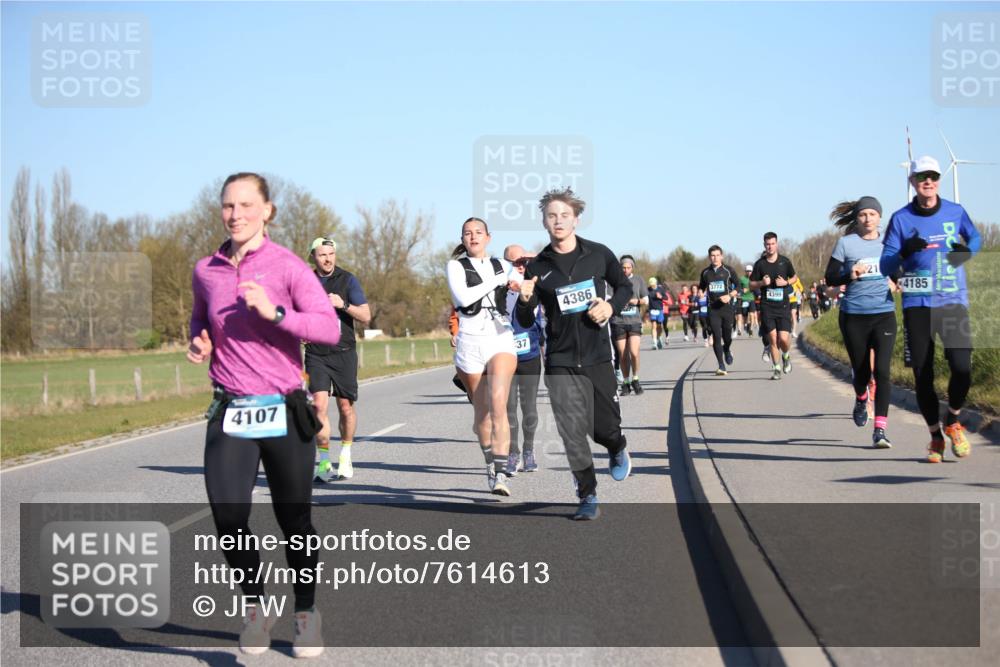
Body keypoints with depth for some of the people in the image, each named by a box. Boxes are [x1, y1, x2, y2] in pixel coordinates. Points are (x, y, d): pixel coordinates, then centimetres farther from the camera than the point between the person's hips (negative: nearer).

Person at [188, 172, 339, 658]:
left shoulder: (287, 267, -6)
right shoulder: (206, 271, 7)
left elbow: (330, 328, -14)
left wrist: (275, 312, -24)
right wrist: (199, 344, 5)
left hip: (284, 412, -2)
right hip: (229, 415, 2)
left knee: (294, 521, 9)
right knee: (228, 516, -14)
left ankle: (307, 614, 30)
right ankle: (255, 606, 11)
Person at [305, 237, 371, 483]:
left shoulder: (347, 280, -1)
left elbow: (366, 317, -6)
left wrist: (344, 305, -21)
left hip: (344, 353, -1)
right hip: (316, 354, 1)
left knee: (346, 407, 5)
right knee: (319, 405, -14)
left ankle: (345, 455, 27)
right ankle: (324, 462, -10)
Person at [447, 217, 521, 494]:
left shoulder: (502, 266, 13)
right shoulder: (456, 266, 5)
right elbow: (463, 298, -12)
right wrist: (498, 281, -7)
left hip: (501, 340, 0)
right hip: (470, 343, 0)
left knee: (498, 406, -18)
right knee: (481, 411, 8)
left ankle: (500, 474, -24)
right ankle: (490, 464, 27)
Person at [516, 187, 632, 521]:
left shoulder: (598, 255, -2)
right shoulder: (537, 267, -1)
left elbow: (624, 286, 14)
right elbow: (525, 321, 2)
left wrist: (612, 306, -7)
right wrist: (525, 300, -20)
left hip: (598, 357, 0)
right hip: (560, 363, 0)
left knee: (605, 427, 7)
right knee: (573, 433, -6)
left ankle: (618, 450, 44)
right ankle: (588, 497, 8)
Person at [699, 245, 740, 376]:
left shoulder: (728, 271, 2)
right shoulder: (705, 272, 8)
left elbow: (738, 286, 3)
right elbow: (702, 286, 23)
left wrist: (730, 296, -14)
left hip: (726, 307, -1)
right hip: (713, 308, 1)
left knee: (727, 337, 3)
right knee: (716, 337, -9)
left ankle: (727, 351, 40)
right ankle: (721, 366, -7)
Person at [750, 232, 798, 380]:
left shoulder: (785, 261, 2)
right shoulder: (760, 264, 2)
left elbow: (794, 277, 16)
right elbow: (752, 284, 9)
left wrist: (786, 282, -5)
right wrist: (762, 283, -12)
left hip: (783, 306, 0)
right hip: (767, 306, 0)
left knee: (783, 339, -9)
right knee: (772, 339, -4)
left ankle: (786, 356, 24)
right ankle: (777, 368, 10)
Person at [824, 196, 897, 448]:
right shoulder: (846, 243, 2)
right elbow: (830, 278, 2)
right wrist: (850, 274, -16)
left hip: (884, 314, 1)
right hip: (854, 315, -1)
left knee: (882, 371, -12)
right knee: (861, 371, 9)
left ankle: (880, 430, -12)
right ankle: (861, 401, 46)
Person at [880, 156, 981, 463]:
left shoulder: (955, 212, 6)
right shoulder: (901, 218, 1)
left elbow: (975, 237, 24)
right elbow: (885, 266, -1)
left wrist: (967, 250, 1)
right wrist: (905, 252, -22)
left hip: (953, 301, 0)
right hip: (917, 306, 0)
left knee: (962, 368, -15)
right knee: (922, 376, 0)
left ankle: (952, 421, 13)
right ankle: (935, 436, 19)